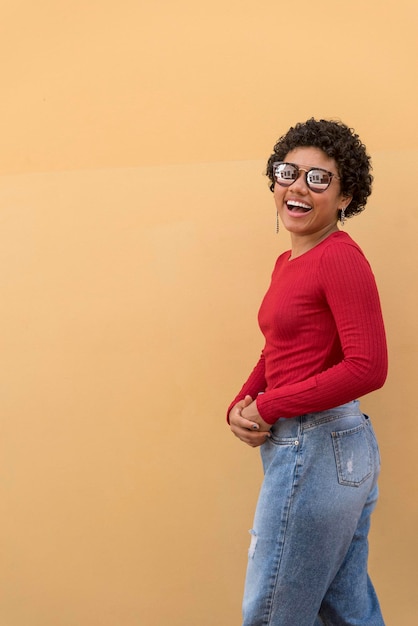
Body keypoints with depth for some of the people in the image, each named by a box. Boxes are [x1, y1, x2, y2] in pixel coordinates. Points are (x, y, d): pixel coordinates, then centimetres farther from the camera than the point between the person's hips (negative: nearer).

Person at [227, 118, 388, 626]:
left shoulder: (340, 257, -15)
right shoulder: (289, 262, 12)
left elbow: (368, 367, -22)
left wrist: (268, 407, -15)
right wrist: (240, 406, -1)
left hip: (317, 449, -8)